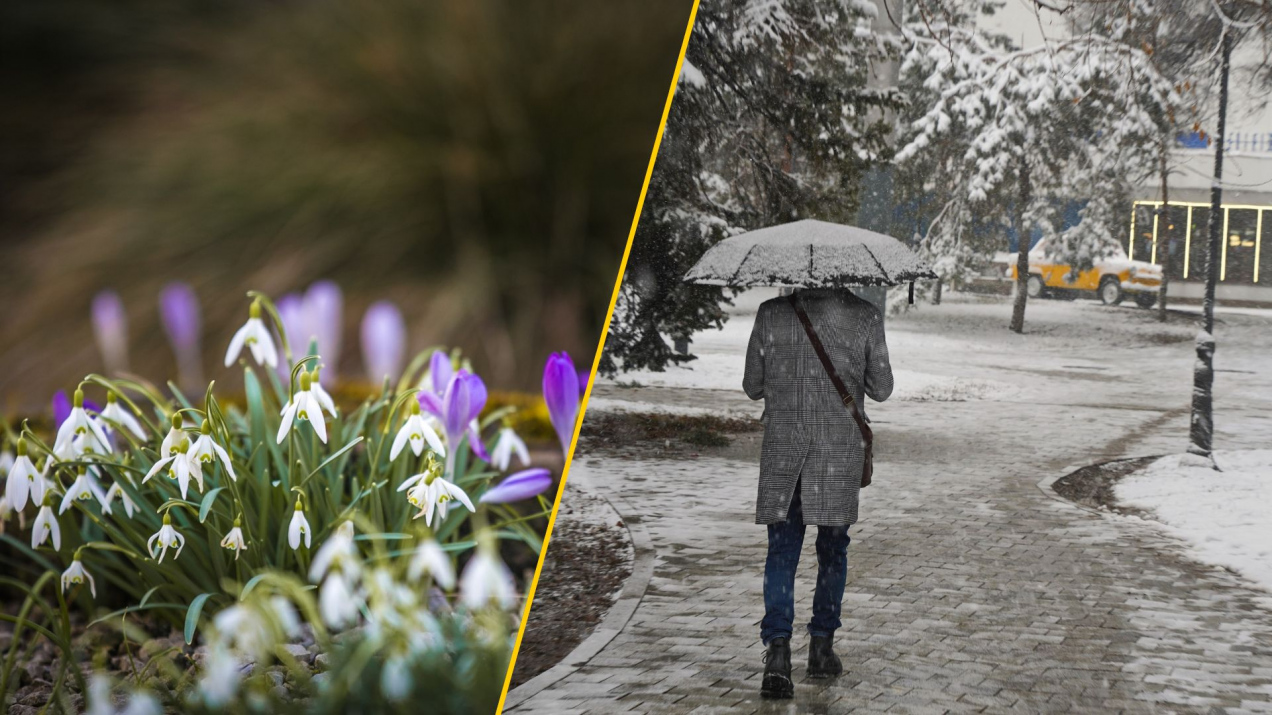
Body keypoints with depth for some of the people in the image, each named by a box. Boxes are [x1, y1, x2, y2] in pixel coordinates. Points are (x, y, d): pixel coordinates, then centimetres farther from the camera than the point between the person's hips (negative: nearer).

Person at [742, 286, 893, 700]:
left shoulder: (772, 314, -3)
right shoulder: (865, 317, -4)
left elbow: (752, 387, 4)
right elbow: (881, 389, 4)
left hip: (781, 452, 0)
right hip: (841, 452, 0)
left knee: (782, 551, 3)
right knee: (832, 549, 15)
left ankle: (777, 652, -13)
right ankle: (821, 647, 21)